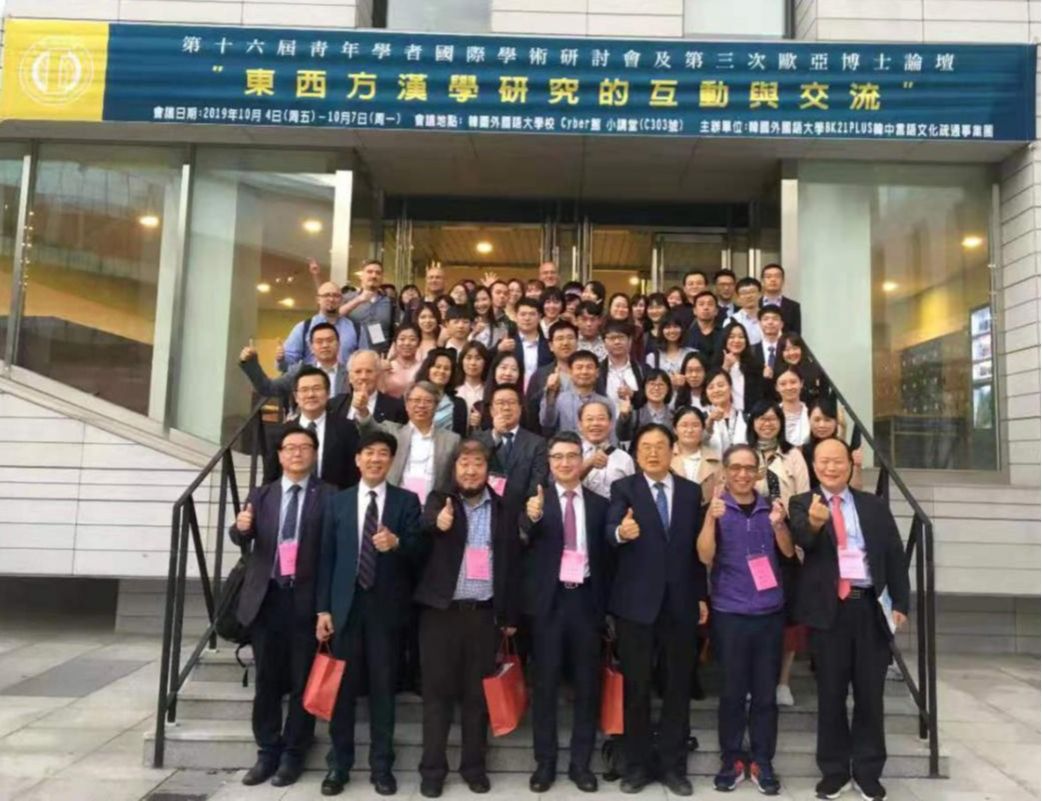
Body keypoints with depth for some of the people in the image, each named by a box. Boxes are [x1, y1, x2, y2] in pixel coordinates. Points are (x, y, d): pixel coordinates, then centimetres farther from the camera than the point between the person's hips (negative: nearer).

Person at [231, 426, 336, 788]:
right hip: (267, 597, 4)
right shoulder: (261, 494, 10)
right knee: (266, 680, 13)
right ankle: (267, 752, 27)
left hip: (307, 599, -3)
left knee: (302, 681, 7)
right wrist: (241, 527, -22)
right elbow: (241, 539, 1)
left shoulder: (329, 496, -3)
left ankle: (292, 756, 21)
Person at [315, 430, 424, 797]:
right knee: (343, 686, 7)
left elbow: (419, 552, -3)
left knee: (383, 687, 6)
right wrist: (323, 608, 0)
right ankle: (339, 764, 21)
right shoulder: (338, 501, 9)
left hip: (386, 606, -1)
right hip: (346, 604, 2)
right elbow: (327, 557, 5)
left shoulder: (407, 501, 3)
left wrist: (397, 543, -24)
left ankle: (382, 766, 18)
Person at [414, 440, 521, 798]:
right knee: (437, 690, 7)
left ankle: (473, 765, 24)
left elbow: (513, 563, 7)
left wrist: (511, 615, 5)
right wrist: (439, 523, -44)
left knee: (477, 693, 10)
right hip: (441, 611, -1)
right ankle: (432, 767, 19)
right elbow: (425, 523, -20)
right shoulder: (440, 500, 3)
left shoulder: (505, 510, 6)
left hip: (485, 614, 1)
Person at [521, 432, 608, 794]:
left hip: (585, 599, 2)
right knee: (544, 683, 7)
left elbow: (605, 557, 6)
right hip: (549, 600, -2)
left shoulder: (599, 504, 5)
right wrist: (531, 518, -40)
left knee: (587, 683, 9)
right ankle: (545, 762, 20)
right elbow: (522, 543, -19)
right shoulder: (536, 501, -2)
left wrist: (606, 605, 1)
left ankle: (581, 762, 23)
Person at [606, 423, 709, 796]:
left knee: (678, 685, 10)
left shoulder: (691, 491, 7)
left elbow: (698, 546, 8)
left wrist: (702, 595, 5)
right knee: (636, 686, 7)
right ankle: (636, 765, 21)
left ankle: (673, 765, 24)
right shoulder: (623, 488, -1)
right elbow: (609, 530, -19)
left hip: (680, 602, 3)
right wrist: (621, 532, -42)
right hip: (636, 601, -2)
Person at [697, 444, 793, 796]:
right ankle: (731, 759, 19)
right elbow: (705, 556, -12)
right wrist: (711, 517, -28)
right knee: (732, 691, 6)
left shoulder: (770, 507, 6)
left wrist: (778, 524, -16)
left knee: (765, 691, 9)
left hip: (770, 611, 3)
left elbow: (788, 552, 4)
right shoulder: (715, 508, -3)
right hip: (730, 613, -2)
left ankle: (762, 762, 21)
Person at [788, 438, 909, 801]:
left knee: (870, 693, 10)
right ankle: (833, 770, 20)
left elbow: (895, 555, 8)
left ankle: (867, 770, 23)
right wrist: (814, 521, -42)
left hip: (871, 607, 2)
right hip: (829, 609, -2)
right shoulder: (802, 504, 1)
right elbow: (802, 537, -20)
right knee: (831, 693, 8)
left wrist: (900, 603, -1)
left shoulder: (874, 505, 9)